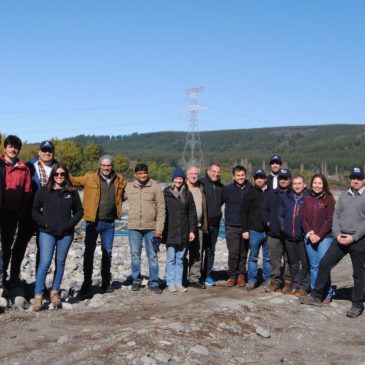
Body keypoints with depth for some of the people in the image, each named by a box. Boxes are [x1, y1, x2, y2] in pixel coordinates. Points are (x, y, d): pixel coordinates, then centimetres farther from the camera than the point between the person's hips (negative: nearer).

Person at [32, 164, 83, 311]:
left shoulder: (72, 192, 4)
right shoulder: (43, 191, 0)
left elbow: (79, 211, 10)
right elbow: (34, 211, 4)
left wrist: (71, 223, -4)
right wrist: (44, 222, -9)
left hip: (66, 234, 2)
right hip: (47, 233, -2)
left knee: (60, 263, 9)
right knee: (45, 263, -10)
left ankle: (55, 292, 21)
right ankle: (38, 296, -4)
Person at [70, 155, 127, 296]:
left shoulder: (119, 180, 7)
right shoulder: (90, 177, -2)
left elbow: (127, 188, 25)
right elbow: (74, 180, 3)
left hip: (109, 222, 3)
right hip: (93, 222, -3)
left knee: (107, 252, 13)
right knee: (89, 253, -1)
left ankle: (106, 282, 26)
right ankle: (87, 284, 7)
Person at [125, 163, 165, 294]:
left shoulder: (155, 186, -4)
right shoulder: (129, 187, 3)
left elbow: (161, 208, -5)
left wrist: (159, 228, -9)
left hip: (151, 228, -2)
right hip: (133, 227, 2)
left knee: (152, 256, 5)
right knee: (135, 255, 9)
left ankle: (154, 283, 14)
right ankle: (136, 281, 23)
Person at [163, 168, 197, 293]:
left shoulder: (187, 194, 6)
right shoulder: (166, 193, 0)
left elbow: (192, 213, 7)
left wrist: (192, 230, 2)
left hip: (183, 233, 2)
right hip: (170, 232, -2)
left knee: (180, 259, 8)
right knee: (171, 259, 0)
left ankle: (179, 283, 13)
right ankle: (171, 283, 7)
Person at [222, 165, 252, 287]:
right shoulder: (227, 189, 0)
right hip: (232, 227, -2)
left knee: (243, 253, 7)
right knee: (233, 252, -5)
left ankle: (241, 275, 17)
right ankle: (232, 276, 8)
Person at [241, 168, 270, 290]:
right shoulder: (250, 193, 3)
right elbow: (243, 212, 1)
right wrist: (245, 230, -5)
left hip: (269, 231, 2)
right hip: (254, 230, -2)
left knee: (268, 257, 8)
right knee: (253, 257, 3)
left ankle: (268, 280, 17)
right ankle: (251, 280, 9)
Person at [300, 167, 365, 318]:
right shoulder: (343, 195, 10)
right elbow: (336, 215, 8)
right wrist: (337, 234, -6)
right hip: (341, 238, 4)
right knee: (324, 264, 2)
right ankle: (316, 296, 13)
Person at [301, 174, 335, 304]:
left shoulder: (329, 199, -1)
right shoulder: (307, 199, 11)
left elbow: (330, 220, -5)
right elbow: (303, 218, 8)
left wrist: (319, 235, -11)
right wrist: (309, 234, -5)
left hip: (325, 237, -4)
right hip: (309, 238, 4)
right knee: (313, 266, 7)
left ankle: (327, 294, 0)